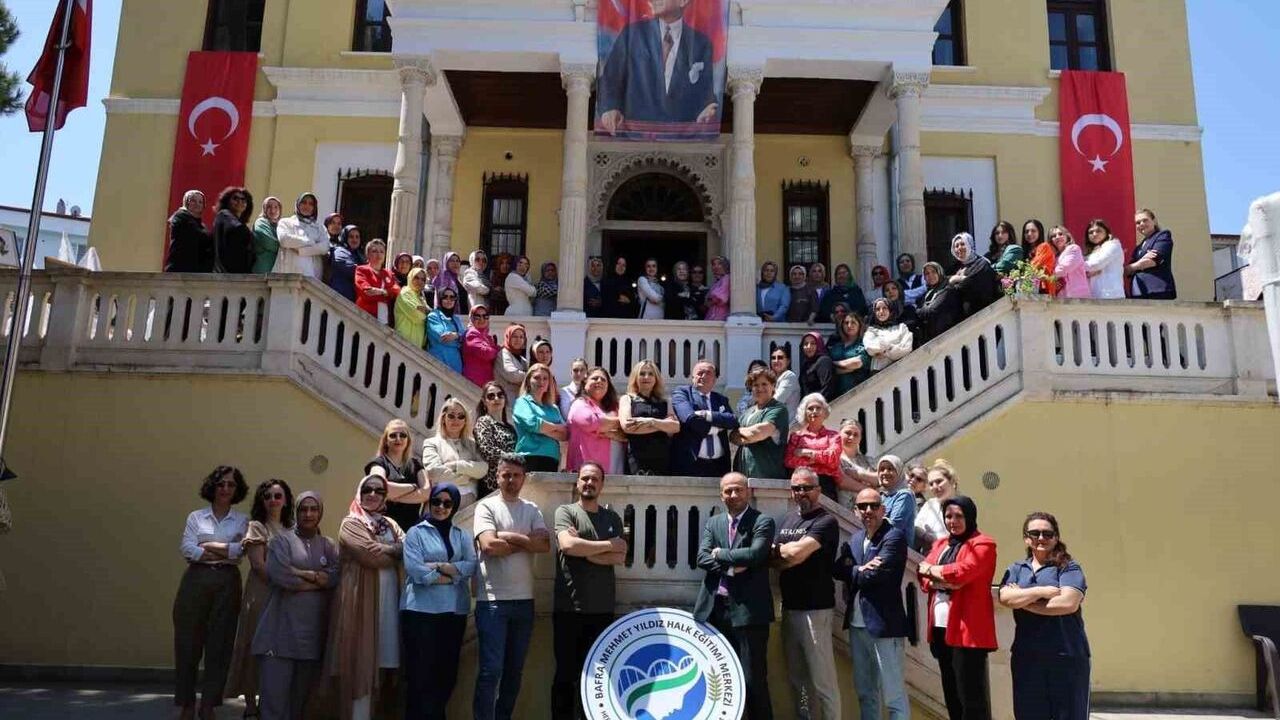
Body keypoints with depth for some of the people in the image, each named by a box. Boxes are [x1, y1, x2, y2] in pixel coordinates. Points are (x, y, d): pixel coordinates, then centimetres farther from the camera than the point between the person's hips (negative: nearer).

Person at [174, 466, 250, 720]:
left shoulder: (242, 521, 7)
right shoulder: (196, 517, 8)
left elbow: (239, 550, -9)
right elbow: (188, 550, -5)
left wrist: (206, 547, -9)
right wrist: (226, 552, -9)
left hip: (227, 584, 0)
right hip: (196, 581, 0)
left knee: (220, 643, 3)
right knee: (188, 642, 1)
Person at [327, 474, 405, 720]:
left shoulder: (390, 524, 19)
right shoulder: (351, 523, 1)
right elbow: (371, 555, -13)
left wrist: (383, 550, -11)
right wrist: (394, 550, 2)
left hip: (388, 597, 5)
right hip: (361, 596, -5)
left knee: (384, 656, 5)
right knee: (360, 658, -4)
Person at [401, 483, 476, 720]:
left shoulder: (463, 535, 13)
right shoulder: (416, 533, 2)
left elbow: (471, 567, -2)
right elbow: (415, 571, -12)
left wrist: (439, 566, -12)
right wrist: (453, 574, -7)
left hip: (455, 612, 4)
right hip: (421, 611, -4)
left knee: (447, 673, 9)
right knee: (420, 674, -3)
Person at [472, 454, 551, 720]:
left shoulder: (532, 510, 10)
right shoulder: (486, 506, -1)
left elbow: (545, 545, -4)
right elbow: (489, 546, -16)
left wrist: (509, 536, -11)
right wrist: (527, 541, -6)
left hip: (524, 599, 5)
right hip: (492, 600, -5)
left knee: (515, 670, 12)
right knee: (491, 670, -6)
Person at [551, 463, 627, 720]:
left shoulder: (612, 518, 12)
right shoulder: (565, 511, 2)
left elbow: (620, 557, -1)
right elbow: (567, 544, -16)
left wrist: (584, 550, -10)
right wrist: (608, 545, -7)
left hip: (602, 609, 3)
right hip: (568, 607, -3)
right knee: (566, 673, 3)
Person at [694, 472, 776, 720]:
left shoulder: (763, 522, -2)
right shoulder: (712, 523, 13)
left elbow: (755, 554, -18)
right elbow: (702, 558, 1)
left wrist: (720, 554, -7)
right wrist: (731, 567, -13)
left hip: (748, 610, -5)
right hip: (715, 609, 5)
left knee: (754, 679, -3)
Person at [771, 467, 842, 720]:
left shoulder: (826, 522, -9)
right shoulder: (787, 520, 13)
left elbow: (797, 552, -21)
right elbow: (773, 560, 9)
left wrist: (777, 549, -3)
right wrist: (787, 555, -11)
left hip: (814, 609, -7)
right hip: (789, 607, 7)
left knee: (822, 680, -4)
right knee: (797, 678, 16)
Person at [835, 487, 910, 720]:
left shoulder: (894, 537, -11)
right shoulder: (855, 538, 13)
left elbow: (877, 574, -21)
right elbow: (838, 569, 2)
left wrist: (854, 572, -2)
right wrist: (861, 570, -16)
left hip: (884, 624, -7)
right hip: (857, 624, 8)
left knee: (894, 694, -1)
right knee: (865, 692, 18)